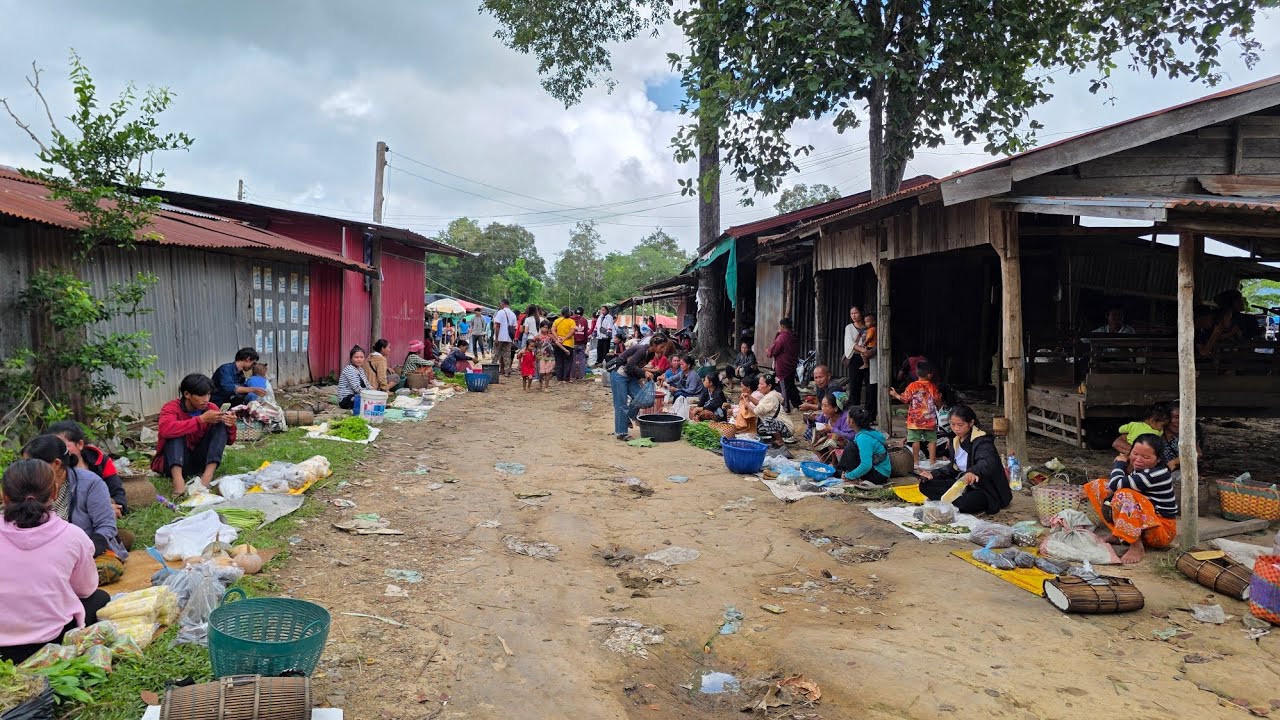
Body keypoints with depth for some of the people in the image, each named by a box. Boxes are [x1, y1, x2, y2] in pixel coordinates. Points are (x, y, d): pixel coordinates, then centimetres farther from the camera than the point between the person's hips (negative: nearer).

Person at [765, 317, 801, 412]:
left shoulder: (782, 337, -20)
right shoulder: (793, 337, 7)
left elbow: (771, 352, -17)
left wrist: (767, 352, 7)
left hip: (783, 367, -8)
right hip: (792, 365, 8)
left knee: (784, 387, 0)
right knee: (791, 386, 20)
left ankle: (786, 407, 5)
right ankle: (797, 404, 26)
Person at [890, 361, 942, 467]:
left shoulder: (912, 386, -7)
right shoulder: (933, 387, -5)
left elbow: (905, 399, -5)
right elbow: (938, 400, 0)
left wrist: (895, 395, 11)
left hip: (915, 420, 0)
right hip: (930, 420, 1)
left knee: (915, 440, 4)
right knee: (932, 440, 8)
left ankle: (916, 461, 7)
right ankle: (932, 461, 7)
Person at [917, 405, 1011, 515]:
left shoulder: (982, 441, -18)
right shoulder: (956, 442, 8)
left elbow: (989, 462, -39)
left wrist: (974, 472, -61)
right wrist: (933, 474, 1)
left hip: (987, 491, -8)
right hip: (963, 485, 8)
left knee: (964, 502, -40)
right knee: (925, 485, -7)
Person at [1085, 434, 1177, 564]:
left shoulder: (1155, 475, -26)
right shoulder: (1140, 468, 2)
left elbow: (1116, 484, -30)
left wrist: (1120, 462, -11)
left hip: (1162, 529, -9)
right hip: (1144, 520, 9)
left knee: (1123, 495, -35)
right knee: (1098, 485, 5)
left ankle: (1137, 547, -22)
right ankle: (1119, 534, 1)